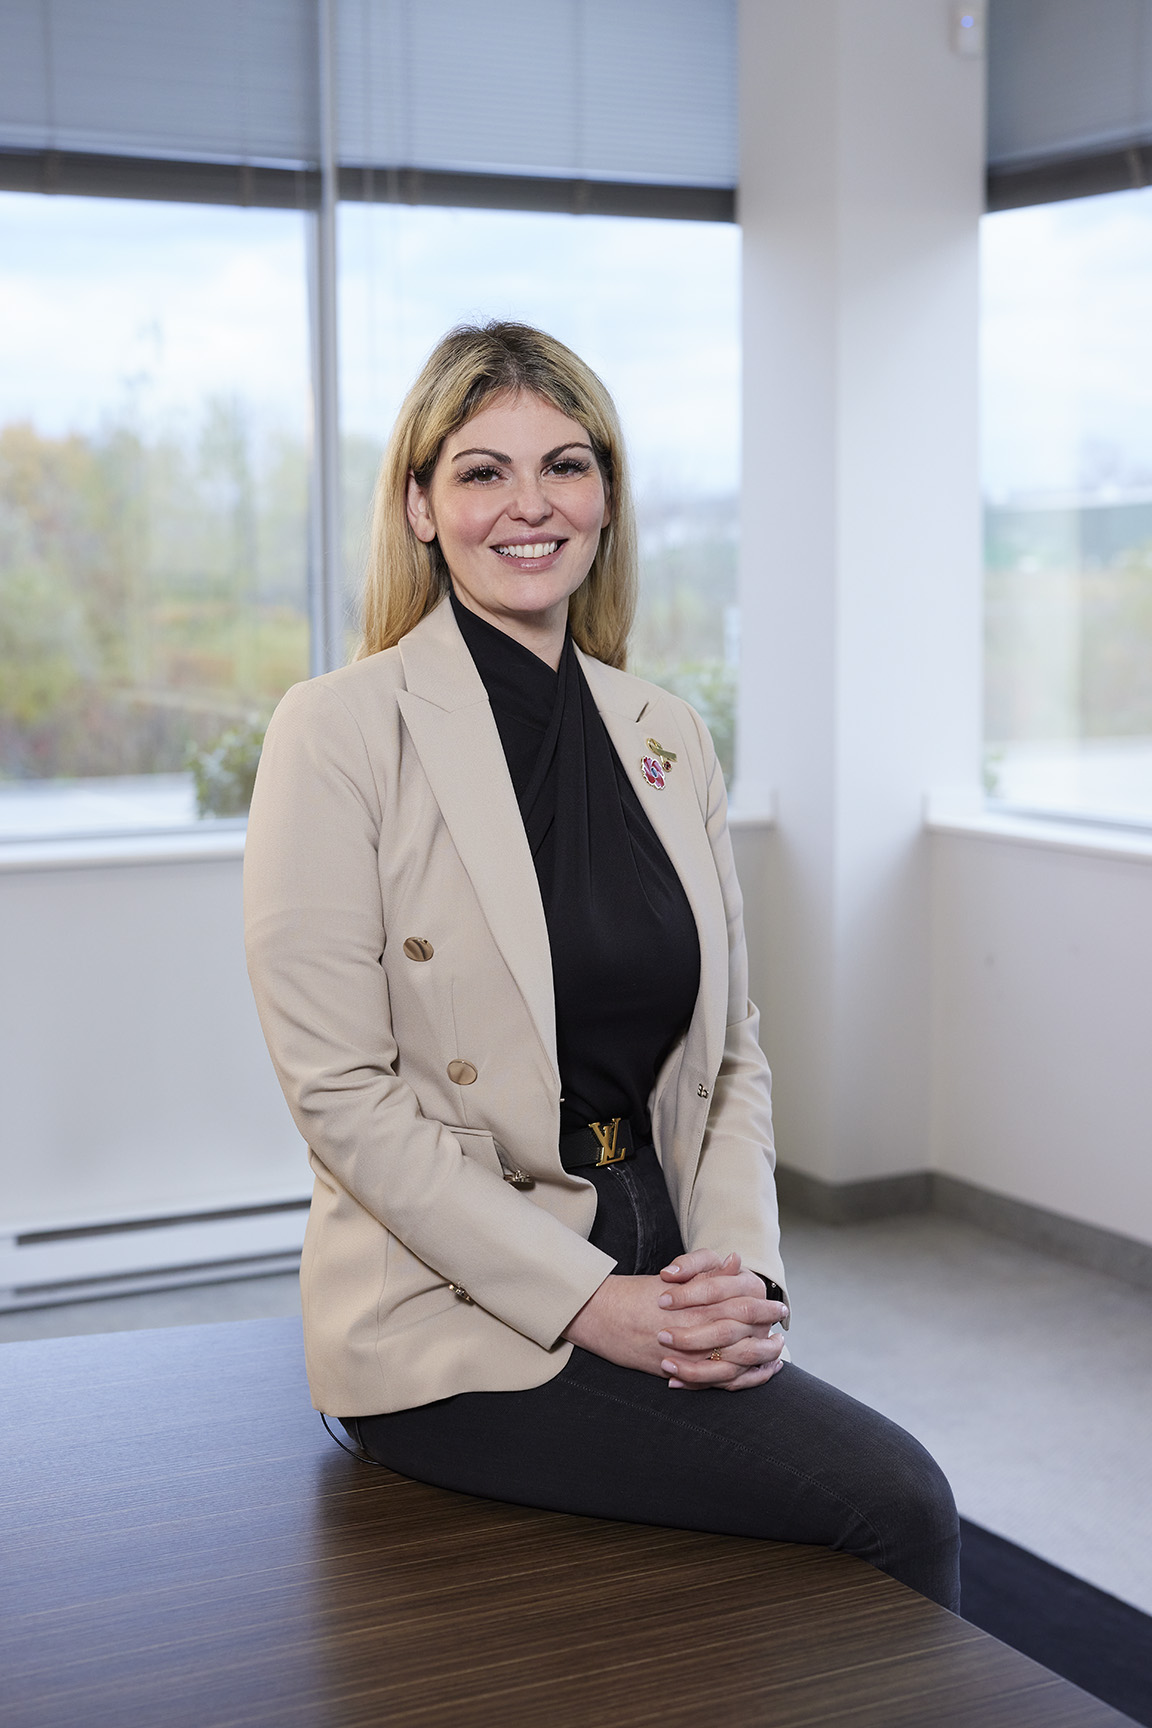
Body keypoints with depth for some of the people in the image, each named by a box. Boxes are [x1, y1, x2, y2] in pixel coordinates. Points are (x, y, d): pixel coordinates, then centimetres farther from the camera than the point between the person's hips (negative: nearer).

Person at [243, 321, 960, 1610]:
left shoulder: (665, 738, 9)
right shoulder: (342, 730, -8)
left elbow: (731, 1044, 12)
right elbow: (341, 1092, -12)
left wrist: (740, 1270, -5)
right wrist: (585, 1300, -15)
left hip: (659, 1295, 5)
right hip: (456, 1324, -5)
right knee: (895, 1501, -18)